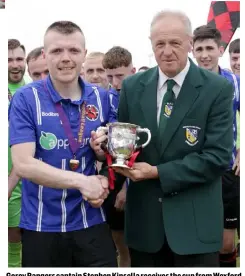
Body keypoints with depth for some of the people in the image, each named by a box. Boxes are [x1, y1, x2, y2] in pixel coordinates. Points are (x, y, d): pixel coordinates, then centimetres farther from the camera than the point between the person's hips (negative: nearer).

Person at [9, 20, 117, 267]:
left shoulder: (101, 97, 2)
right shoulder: (25, 99, -8)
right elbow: (23, 164, -16)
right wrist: (82, 182, -21)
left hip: (92, 222, 2)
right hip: (42, 225, -2)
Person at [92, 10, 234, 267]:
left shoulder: (218, 89, -7)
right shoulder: (132, 86, 4)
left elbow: (218, 155, -12)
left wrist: (157, 172, -16)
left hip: (195, 220, -2)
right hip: (144, 217, 3)